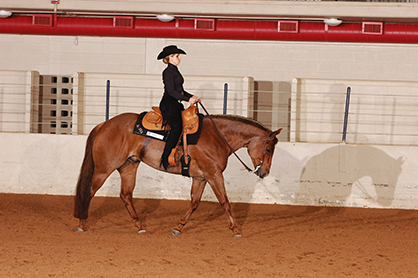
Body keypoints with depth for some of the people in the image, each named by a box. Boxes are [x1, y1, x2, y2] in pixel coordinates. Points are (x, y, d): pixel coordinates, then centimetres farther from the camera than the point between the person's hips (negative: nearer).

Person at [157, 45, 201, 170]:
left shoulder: (175, 71, 19)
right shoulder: (168, 72, -10)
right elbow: (171, 91, -18)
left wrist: (192, 97, 13)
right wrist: (188, 99, -21)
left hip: (176, 105, 10)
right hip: (168, 104, -10)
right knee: (177, 127, -25)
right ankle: (165, 158, -26)